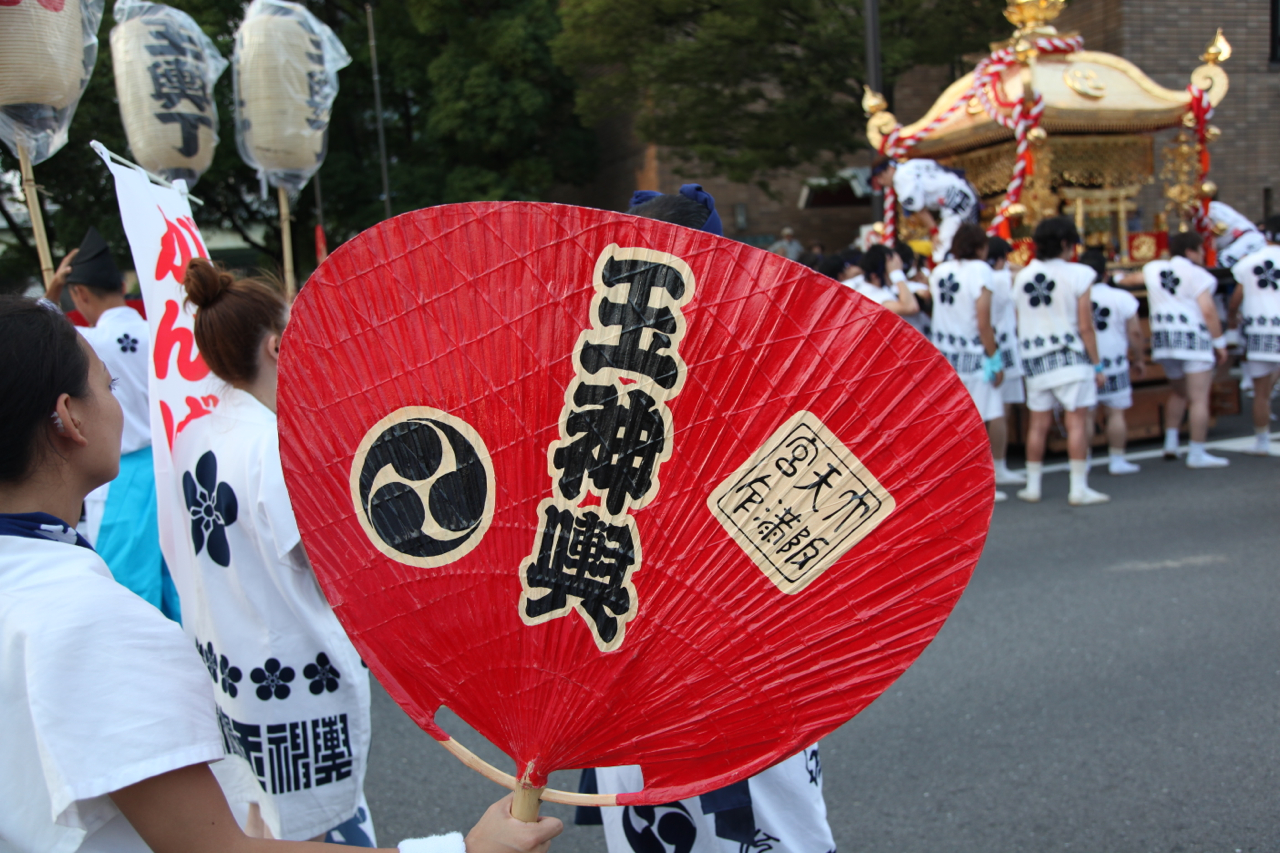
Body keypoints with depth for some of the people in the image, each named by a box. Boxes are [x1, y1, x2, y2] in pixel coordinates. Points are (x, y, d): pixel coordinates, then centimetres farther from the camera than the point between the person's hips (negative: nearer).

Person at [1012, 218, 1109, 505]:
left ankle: (1032, 485, 15)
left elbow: (1019, 324, 9)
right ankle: (1078, 488, -1)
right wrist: (1097, 365, -2)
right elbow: (1085, 326, -9)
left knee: (1039, 423, 10)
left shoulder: (1022, 276, 5)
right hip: (1071, 357, -4)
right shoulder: (1078, 275, -8)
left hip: (1035, 359, 4)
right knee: (1076, 422, -1)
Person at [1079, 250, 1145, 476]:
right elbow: (1135, 332, -3)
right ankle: (1117, 460, 6)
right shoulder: (1122, 298, -5)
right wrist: (1139, 359, 10)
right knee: (1116, 412, 6)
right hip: (1113, 363, -1)